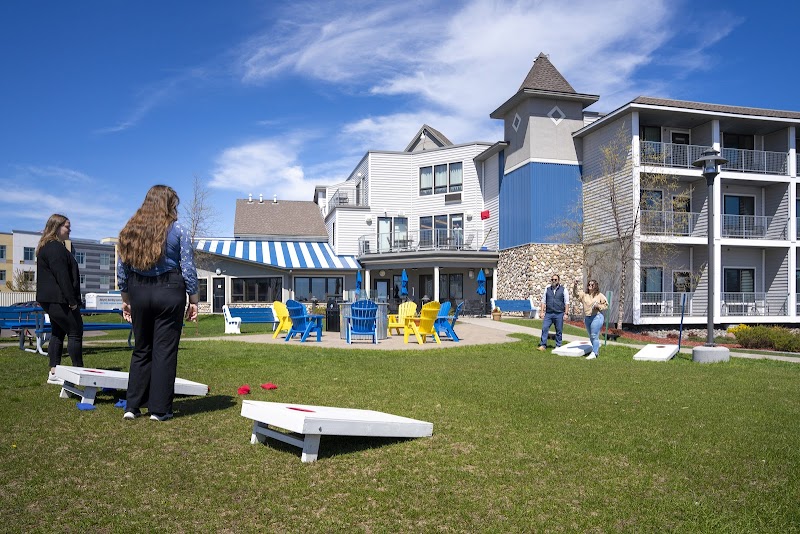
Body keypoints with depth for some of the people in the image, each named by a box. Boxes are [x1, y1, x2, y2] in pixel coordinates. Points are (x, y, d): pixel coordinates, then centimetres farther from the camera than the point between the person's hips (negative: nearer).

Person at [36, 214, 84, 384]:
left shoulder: (46, 247, 20)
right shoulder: (55, 248, -15)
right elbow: (62, 276, -21)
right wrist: (72, 300, -20)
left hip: (49, 299, 11)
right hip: (59, 299, -11)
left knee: (58, 332, 13)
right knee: (75, 331, -6)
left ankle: (53, 372, 15)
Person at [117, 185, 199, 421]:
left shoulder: (130, 230, 7)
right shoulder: (177, 230, -4)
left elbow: (122, 269, 8)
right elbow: (188, 268, -6)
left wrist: (125, 300, 16)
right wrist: (193, 300, 0)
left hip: (138, 292, 4)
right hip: (169, 292, -4)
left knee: (141, 349, 15)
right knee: (165, 350, 3)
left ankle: (132, 406, 17)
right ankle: (159, 409, 7)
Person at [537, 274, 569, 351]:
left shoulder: (563, 290, 2)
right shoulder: (547, 289, 8)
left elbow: (567, 302, 1)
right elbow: (543, 301, 10)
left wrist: (565, 313, -4)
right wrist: (542, 312, 2)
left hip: (559, 314, -2)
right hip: (548, 313, 2)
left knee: (559, 331, 5)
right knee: (544, 328, -5)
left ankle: (558, 346, 17)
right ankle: (543, 345, 2)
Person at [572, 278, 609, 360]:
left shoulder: (600, 295, -1)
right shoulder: (584, 295, 11)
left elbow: (606, 305, 1)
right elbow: (576, 294, -1)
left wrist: (598, 306, -16)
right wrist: (575, 286, -18)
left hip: (596, 317, -6)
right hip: (587, 318, 6)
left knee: (594, 336, -9)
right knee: (591, 336, 14)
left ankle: (594, 353, -4)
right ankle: (597, 351, 28)